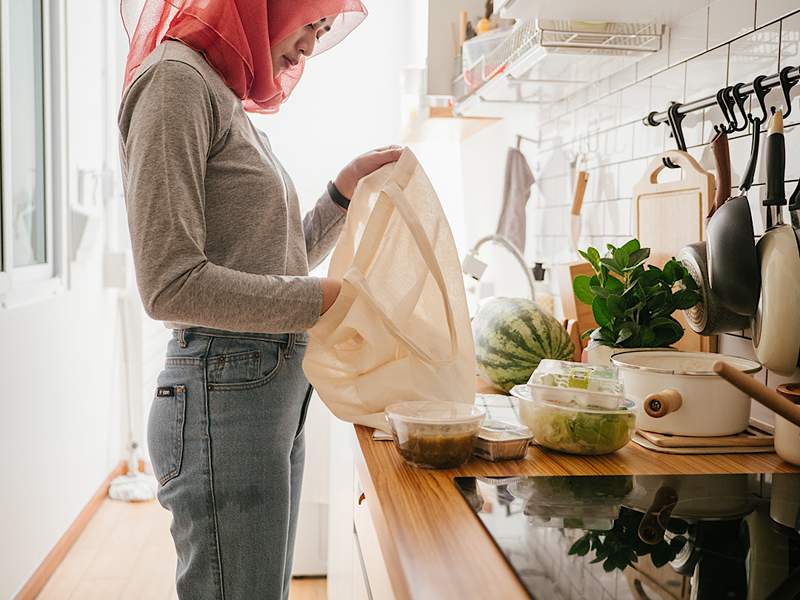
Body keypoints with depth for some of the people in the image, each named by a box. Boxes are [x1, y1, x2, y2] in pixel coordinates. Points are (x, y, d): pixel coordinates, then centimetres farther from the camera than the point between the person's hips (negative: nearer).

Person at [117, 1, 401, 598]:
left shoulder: (236, 109, 18)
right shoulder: (177, 79, -10)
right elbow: (171, 285, -20)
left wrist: (346, 187, 11)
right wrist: (331, 297, -17)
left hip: (277, 392, 9)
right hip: (224, 394, -9)